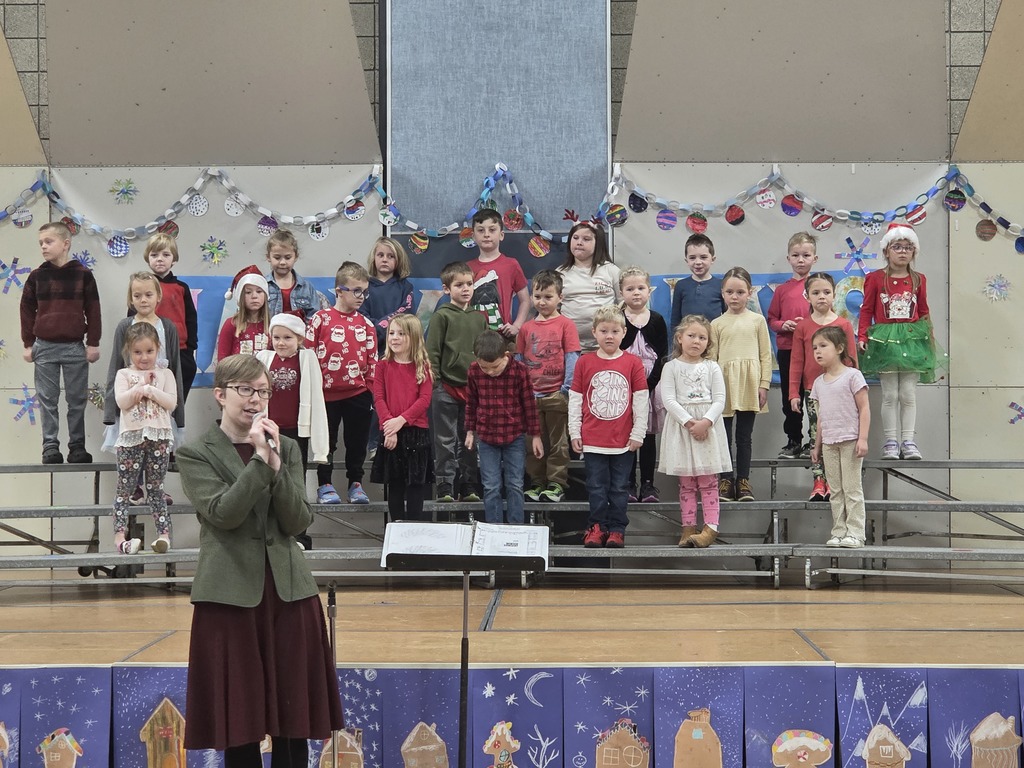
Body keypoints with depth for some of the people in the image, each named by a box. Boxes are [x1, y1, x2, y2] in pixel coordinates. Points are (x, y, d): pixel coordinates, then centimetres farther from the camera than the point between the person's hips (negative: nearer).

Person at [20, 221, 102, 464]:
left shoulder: (83, 274, -1)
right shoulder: (36, 276, 4)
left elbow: (93, 311, 0)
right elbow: (27, 311, 8)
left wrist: (93, 343, -1)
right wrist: (28, 344, 4)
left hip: (75, 347, -1)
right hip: (44, 347, 1)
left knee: (77, 400, 4)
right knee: (47, 400, 3)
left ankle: (77, 446, 12)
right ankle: (50, 446, 8)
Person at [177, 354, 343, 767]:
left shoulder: (286, 448, 10)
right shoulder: (195, 454, 0)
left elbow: (299, 521, 0)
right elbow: (223, 513, -15)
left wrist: (276, 463, -11)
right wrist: (259, 459, -16)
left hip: (289, 589, 3)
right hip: (231, 591, -3)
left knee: (294, 712, 7)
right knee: (240, 716, 4)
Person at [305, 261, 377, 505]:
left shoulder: (365, 324, 7)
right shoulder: (320, 319, -4)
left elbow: (372, 360, 10)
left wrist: (373, 390, 4)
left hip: (358, 392, 3)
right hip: (327, 393, -3)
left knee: (357, 440, 8)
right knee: (327, 441, 6)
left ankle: (356, 484, 20)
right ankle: (325, 485, 16)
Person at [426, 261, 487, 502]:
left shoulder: (479, 318, 12)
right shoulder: (442, 316, -2)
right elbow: (432, 351, -4)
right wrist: (433, 382, -10)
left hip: (473, 387, 4)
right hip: (446, 387, -4)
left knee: (469, 441, 9)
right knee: (446, 440, 0)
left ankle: (468, 487, 16)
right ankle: (445, 487, 4)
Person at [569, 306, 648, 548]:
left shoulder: (633, 363, 0)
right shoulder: (584, 362, 2)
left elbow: (641, 401, 1)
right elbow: (575, 400, 5)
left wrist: (638, 434, -2)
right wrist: (574, 432, 1)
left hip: (623, 440, 0)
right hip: (592, 439, 0)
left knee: (619, 487, 7)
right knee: (596, 487, 6)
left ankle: (616, 529, 16)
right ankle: (596, 527, 16)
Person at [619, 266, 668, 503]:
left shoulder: (656, 320, 5)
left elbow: (662, 356, 1)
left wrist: (650, 383, -10)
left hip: (651, 385, 1)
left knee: (648, 436, 4)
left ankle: (647, 483, 9)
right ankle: (629, 484, 7)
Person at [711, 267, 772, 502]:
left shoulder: (757, 320, 6)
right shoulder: (717, 324, 6)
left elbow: (765, 355, 5)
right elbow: (711, 357, 5)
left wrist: (763, 385, -2)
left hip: (749, 384, 0)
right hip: (724, 384, 0)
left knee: (745, 435, 6)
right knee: (724, 435, 2)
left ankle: (743, 481, 11)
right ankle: (725, 480, 8)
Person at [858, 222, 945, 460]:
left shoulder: (918, 280, 8)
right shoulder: (875, 278, 1)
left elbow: (924, 312, 12)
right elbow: (867, 310, 1)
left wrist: (930, 337, 10)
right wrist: (862, 337, -6)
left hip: (912, 340, 2)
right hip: (885, 339, -2)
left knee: (908, 394, 2)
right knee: (890, 394, 1)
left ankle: (908, 441, 6)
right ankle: (891, 441, 5)